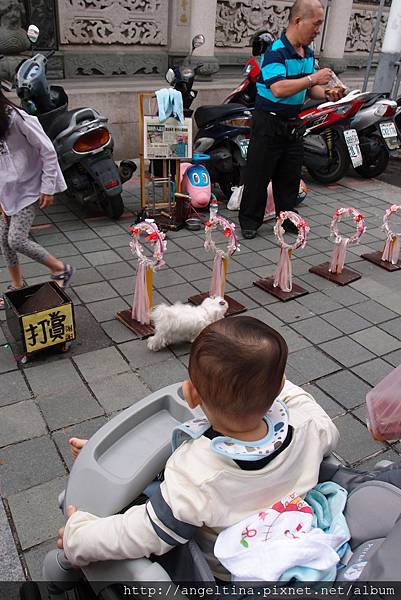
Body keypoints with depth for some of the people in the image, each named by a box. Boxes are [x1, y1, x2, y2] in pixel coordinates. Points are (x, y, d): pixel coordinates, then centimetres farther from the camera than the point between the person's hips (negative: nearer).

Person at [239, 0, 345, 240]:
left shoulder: (309, 54, 9)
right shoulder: (276, 52, -17)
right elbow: (279, 89, -29)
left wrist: (326, 94, -3)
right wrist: (313, 78, -26)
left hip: (293, 124, 8)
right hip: (268, 123, -7)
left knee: (291, 175, 13)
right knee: (259, 174, 0)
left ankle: (287, 217, 26)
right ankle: (250, 220, 13)